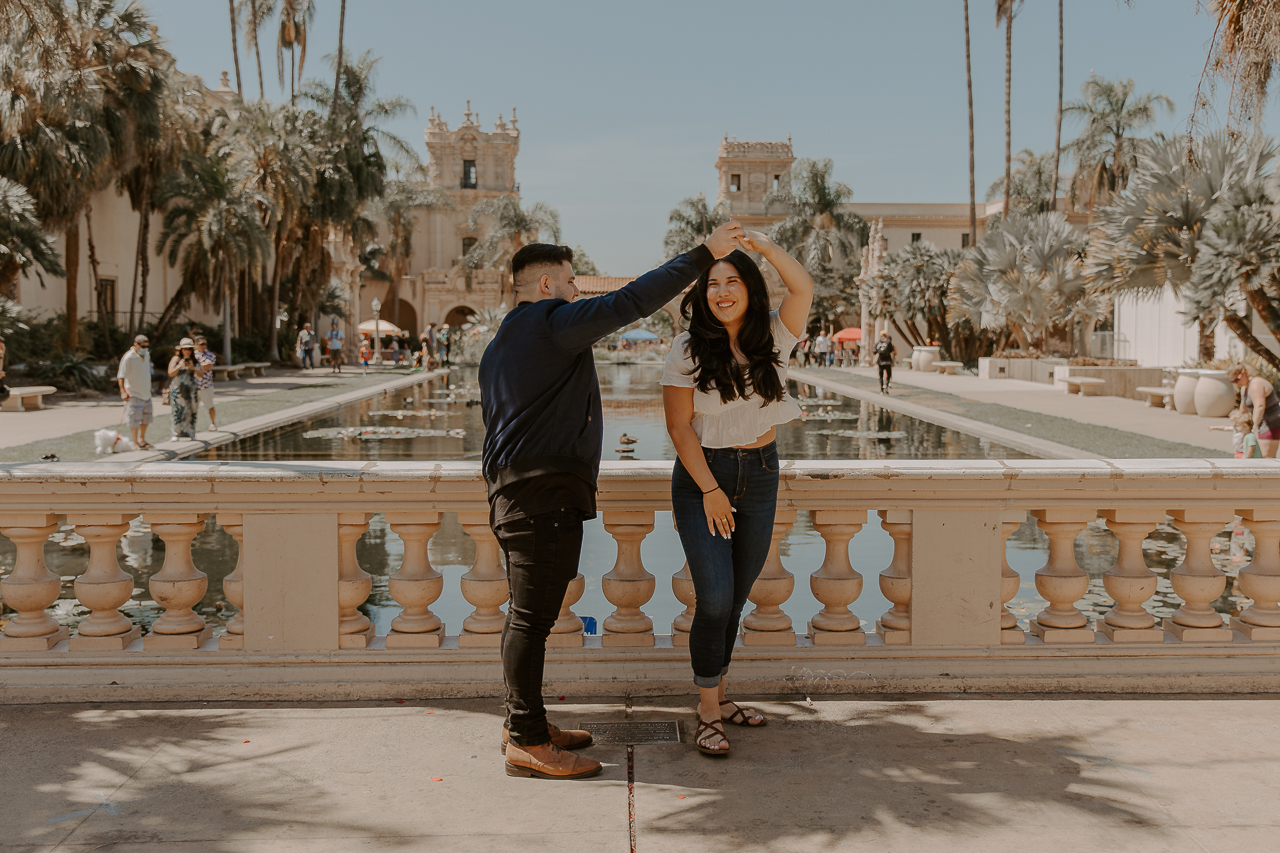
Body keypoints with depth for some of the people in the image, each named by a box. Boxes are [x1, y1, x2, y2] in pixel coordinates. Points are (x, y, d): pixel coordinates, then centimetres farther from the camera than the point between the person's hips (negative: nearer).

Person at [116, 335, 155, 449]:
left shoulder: (147, 355, 7)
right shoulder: (128, 357, -17)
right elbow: (121, 376, -20)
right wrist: (123, 391, -30)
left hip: (146, 393, 8)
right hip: (134, 394, -8)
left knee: (146, 418, 17)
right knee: (134, 419, -5)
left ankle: (142, 440, 31)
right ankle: (135, 442, 4)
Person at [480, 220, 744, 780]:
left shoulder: (498, 346, 23)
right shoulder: (551, 322, -8)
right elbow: (634, 301, -15)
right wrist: (704, 254, -11)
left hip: (512, 488, 11)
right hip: (544, 493, -11)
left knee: (527, 614, 15)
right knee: (532, 616, -8)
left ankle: (523, 722, 23)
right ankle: (527, 743, -3)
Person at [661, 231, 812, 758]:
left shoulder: (771, 339, -1)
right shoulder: (689, 349, -8)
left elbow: (803, 289, -16)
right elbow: (679, 425, -9)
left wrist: (764, 247, -31)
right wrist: (709, 489, -14)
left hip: (761, 475, 4)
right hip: (702, 475, -3)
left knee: (737, 595, 11)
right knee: (715, 596, -11)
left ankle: (718, 695, 26)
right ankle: (707, 715, 1)